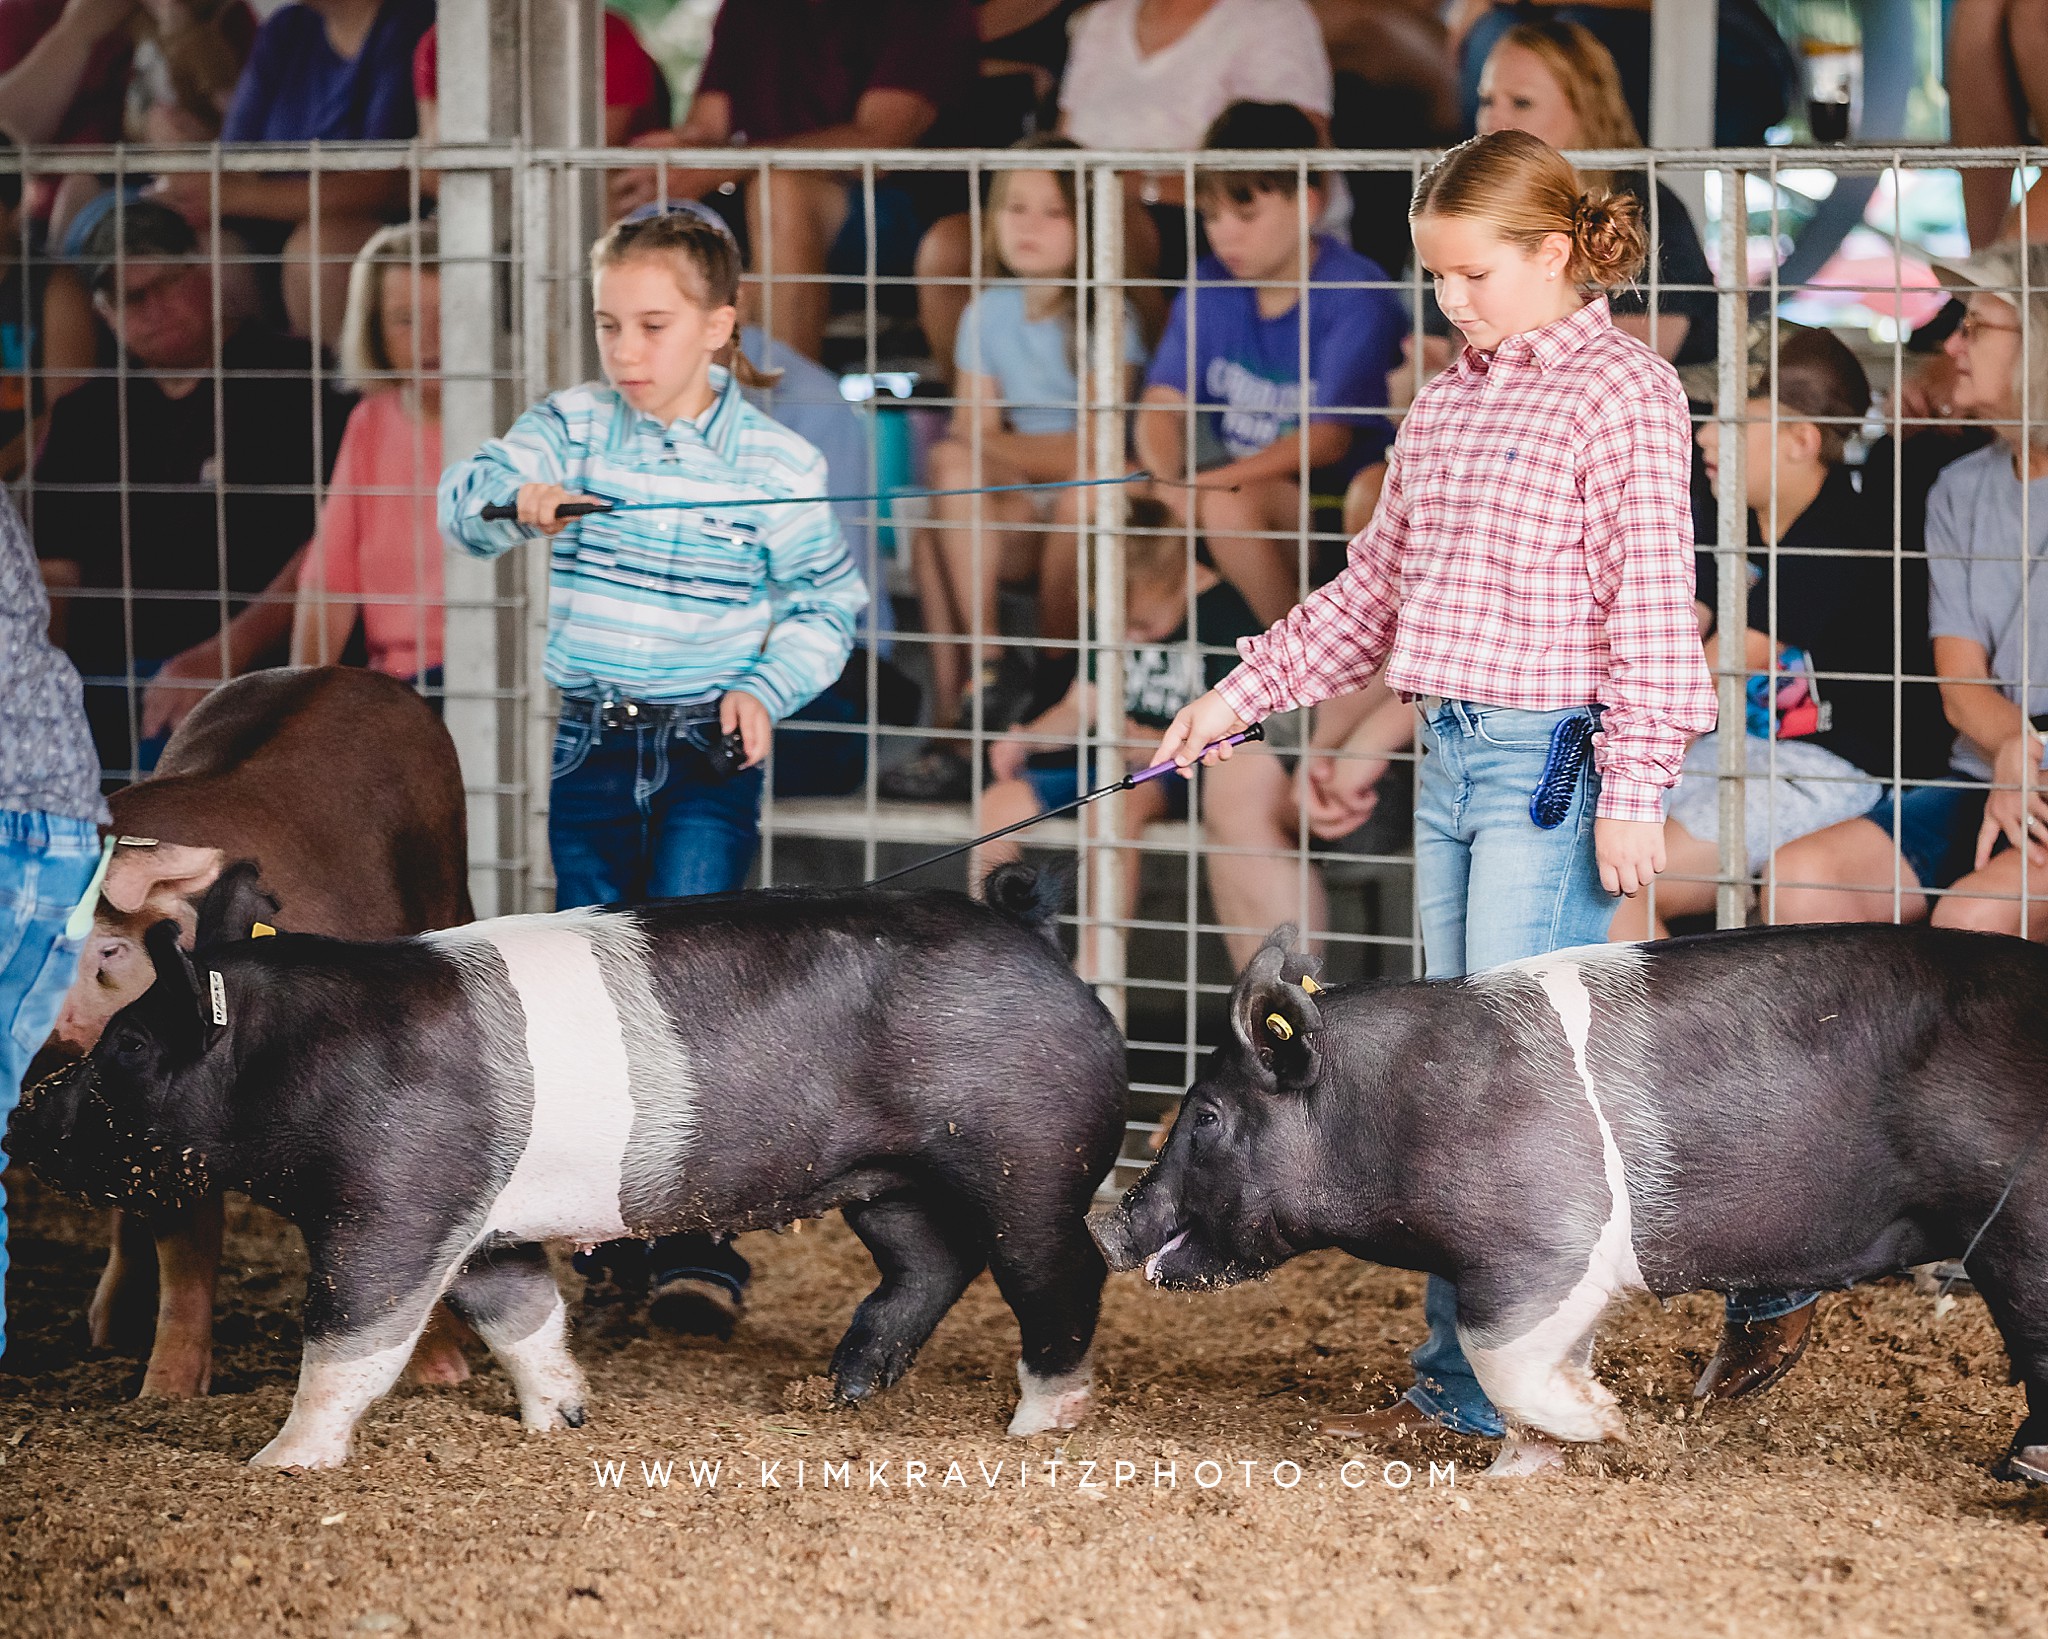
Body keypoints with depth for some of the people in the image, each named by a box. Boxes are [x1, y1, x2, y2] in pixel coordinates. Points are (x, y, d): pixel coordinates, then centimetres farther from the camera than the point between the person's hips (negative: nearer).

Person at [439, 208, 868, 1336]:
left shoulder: (775, 463, -5)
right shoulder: (572, 426, 1)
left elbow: (825, 605, 3)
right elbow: (467, 493, -13)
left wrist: (767, 690, -13)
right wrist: (516, 500, -35)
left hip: (709, 747, -3)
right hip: (592, 741, 3)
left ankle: (700, 1248, -8)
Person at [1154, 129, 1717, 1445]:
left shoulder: (1624, 390, -8)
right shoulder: (1446, 405, 15)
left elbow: (1650, 604, -12)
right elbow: (1374, 592, 22)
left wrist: (1635, 790, -16)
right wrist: (1242, 695, 18)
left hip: (1555, 760, -8)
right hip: (1454, 756, 8)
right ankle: (1456, 1381, 16)